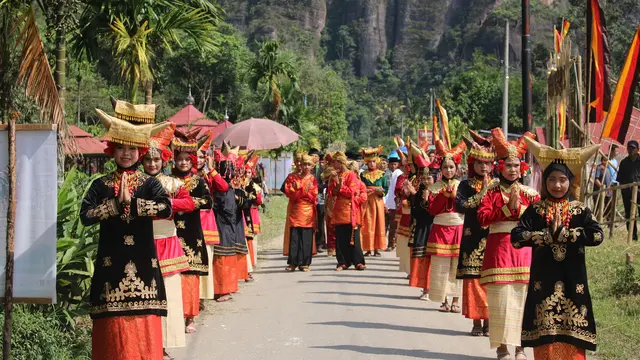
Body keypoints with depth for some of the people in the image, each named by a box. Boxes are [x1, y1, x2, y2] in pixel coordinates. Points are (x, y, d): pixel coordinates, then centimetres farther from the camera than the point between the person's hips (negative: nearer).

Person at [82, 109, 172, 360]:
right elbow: (85, 216, -9)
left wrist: (131, 203, -18)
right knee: (113, 327, -2)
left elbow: (166, 208, -16)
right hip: (111, 262, 0)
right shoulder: (101, 185, 6)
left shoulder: (150, 184, 4)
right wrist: (116, 203, -13)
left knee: (143, 328, -2)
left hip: (142, 262, 0)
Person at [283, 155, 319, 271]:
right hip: (295, 212, 0)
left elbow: (314, 198, 3)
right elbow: (290, 194, -4)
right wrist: (303, 191, -15)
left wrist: (307, 192, -14)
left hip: (308, 213, 0)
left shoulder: (313, 180, 8)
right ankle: (293, 262, 3)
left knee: (307, 239, -2)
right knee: (294, 238, -3)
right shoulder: (293, 178, 7)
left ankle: (304, 263, 4)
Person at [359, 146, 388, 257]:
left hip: (378, 201, 1)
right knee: (367, 225, -2)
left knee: (378, 224, 1)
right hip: (366, 201, 0)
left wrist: (382, 191, -16)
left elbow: (386, 188, 4)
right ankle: (368, 249, 1)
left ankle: (377, 249, 6)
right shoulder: (363, 175, 6)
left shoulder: (381, 174, 6)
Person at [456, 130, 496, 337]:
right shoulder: (466, 185, 7)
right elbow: (460, 206, -8)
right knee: (473, 279, -3)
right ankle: (476, 321, 4)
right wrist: (481, 194, -12)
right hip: (472, 238, 0)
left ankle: (488, 321, 4)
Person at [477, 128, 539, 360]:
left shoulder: (529, 193, 10)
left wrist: (519, 208, -11)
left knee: (522, 296, -1)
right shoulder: (491, 192, 6)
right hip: (498, 248, -1)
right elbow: (483, 218, -8)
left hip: (523, 248, 1)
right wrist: (507, 207, -14)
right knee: (500, 296, -4)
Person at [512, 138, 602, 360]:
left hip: (572, 280, 0)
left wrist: (563, 233, -14)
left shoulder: (580, 211, 5)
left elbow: (597, 236, -11)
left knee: (571, 331, -1)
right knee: (544, 334, 1)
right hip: (543, 279, 0)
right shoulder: (535, 210, 4)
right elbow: (516, 238, -7)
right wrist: (548, 235, -14)